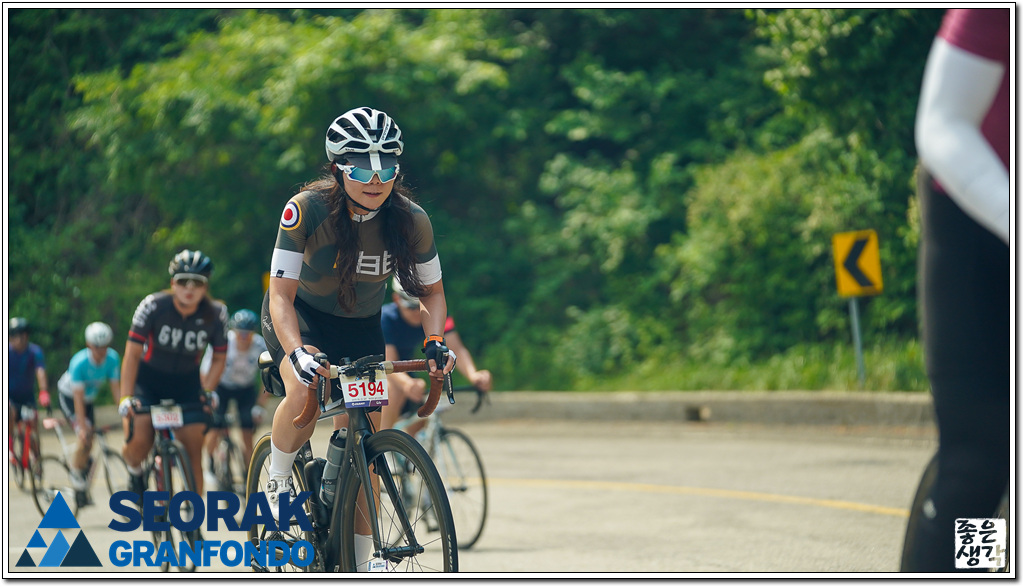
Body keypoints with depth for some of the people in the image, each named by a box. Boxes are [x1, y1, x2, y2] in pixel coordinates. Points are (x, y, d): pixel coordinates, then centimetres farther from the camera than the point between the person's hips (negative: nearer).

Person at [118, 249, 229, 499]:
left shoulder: (216, 314, -15)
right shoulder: (153, 306, -22)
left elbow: (218, 359, -1)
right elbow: (132, 354, -20)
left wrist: (208, 390, -16)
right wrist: (126, 397, -27)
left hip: (186, 385, 2)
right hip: (149, 380, -2)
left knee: (194, 452, -7)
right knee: (139, 444, -20)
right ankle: (135, 470, 16)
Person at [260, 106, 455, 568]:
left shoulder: (411, 222, -20)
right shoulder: (306, 210, -29)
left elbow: (431, 292, -5)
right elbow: (281, 293, -28)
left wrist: (434, 341, -24)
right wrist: (297, 351, -45)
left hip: (361, 328, 3)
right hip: (302, 316, -3)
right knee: (305, 392, -34)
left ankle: (358, 565, 10)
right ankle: (278, 482, -5)